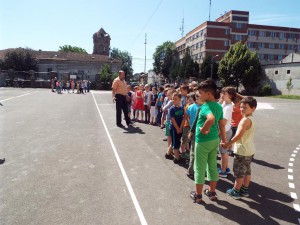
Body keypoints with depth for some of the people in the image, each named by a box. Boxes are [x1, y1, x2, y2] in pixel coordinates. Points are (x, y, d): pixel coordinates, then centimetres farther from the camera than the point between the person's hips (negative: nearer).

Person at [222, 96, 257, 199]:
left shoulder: (245, 120, -22)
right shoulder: (251, 119, 8)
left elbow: (239, 135, -30)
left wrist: (227, 144, -22)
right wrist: (230, 143, 10)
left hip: (242, 150, -9)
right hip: (249, 150, 9)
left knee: (239, 172, 3)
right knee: (247, 171, 18)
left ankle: (235, 191, 15)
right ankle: (245, 190, 31)